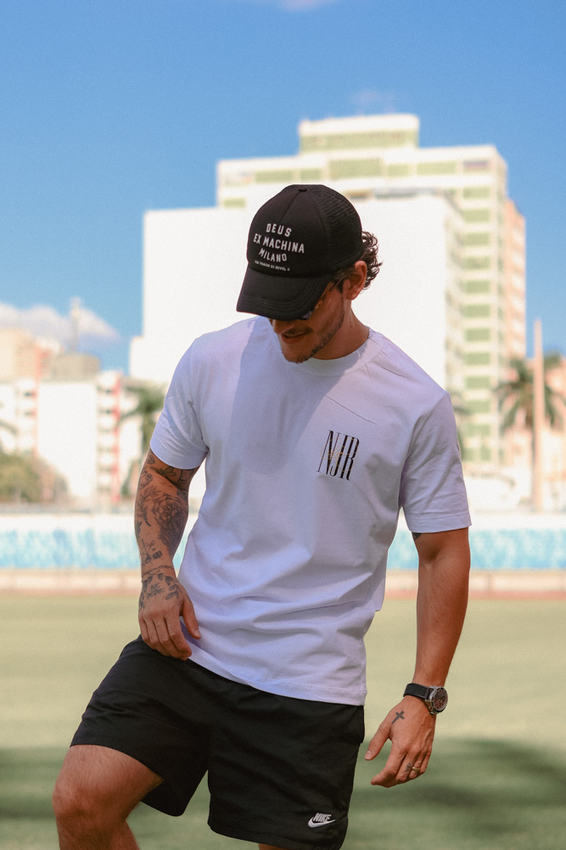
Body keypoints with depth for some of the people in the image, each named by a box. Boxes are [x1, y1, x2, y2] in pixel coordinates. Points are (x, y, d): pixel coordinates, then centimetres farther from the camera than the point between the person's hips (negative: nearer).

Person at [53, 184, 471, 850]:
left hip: (311, 688, -2)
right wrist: (157, 574, -2)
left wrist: (424, 697, -7)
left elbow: (443, 551, 1)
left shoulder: (417, 405, -6)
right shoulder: (211, 360, 2)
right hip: (187, 645, 2)